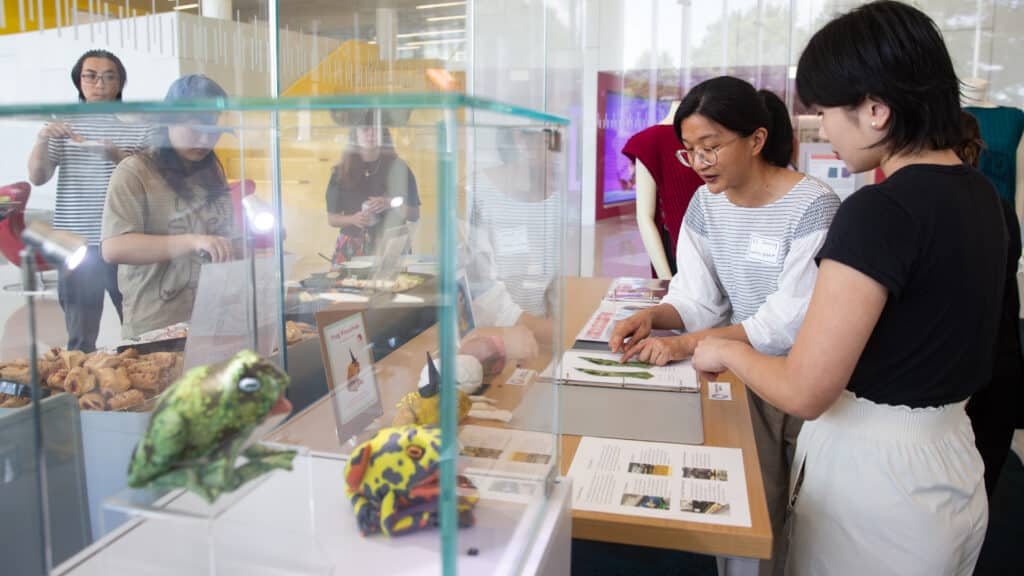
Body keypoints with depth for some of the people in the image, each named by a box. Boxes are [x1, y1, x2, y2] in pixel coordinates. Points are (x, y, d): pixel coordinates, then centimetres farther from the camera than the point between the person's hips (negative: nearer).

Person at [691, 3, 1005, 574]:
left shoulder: (880, 210, -25)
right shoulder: (980, 193, 2)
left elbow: (805, 392, -25)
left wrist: (725, 351, -6)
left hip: (875, 469, -8)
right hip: (951, 464, 8)